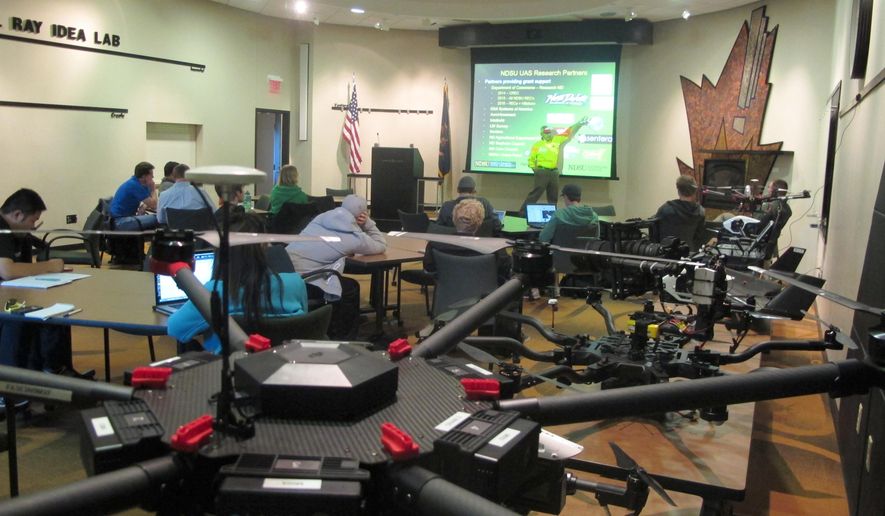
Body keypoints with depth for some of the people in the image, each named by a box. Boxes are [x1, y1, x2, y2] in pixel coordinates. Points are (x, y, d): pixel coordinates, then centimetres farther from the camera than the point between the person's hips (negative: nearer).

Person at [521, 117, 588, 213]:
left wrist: (579, 124, 8)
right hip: (542, 172, -5)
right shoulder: (537, 145, -3)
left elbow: (569, 133, 11)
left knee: (553, 195, 11)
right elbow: (531, 159, 3)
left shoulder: (556, 140, 7)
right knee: (536, 192, -9)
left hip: (554, 172, 5)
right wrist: (535, 169, -4)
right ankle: (524, 211, -7)